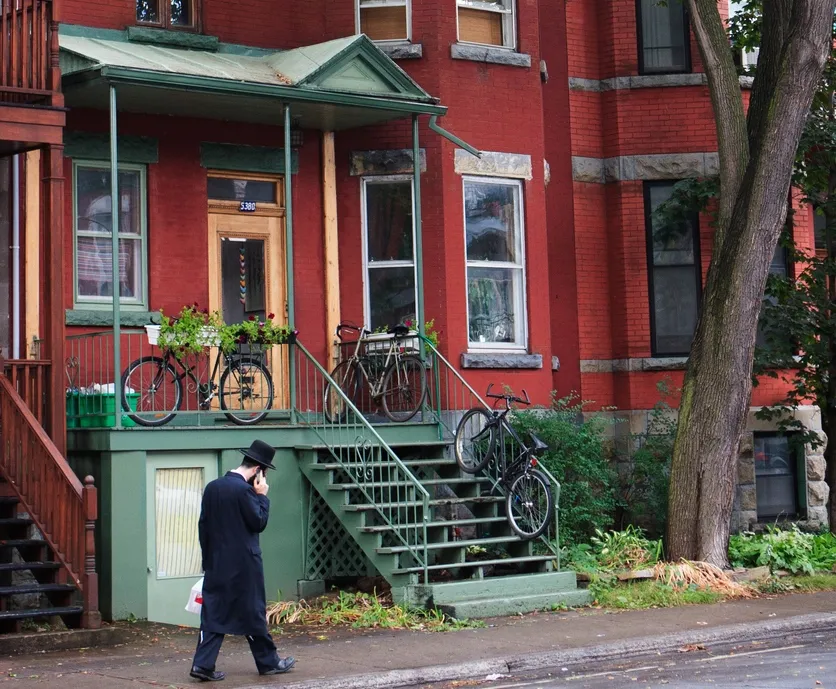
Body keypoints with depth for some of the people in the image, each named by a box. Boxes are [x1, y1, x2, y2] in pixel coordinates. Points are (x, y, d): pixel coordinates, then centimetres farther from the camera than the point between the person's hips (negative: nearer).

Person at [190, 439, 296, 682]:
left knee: (213, 614, 6)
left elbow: (203, 526, 12)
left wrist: (207, 559, 17)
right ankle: (269, 662, 18)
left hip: (216, 564, 6)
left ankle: (203, 665, -1)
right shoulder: (244, 490, -17)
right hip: (243, 564, -6)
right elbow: (259, 522, -12)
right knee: (253, 614, 6)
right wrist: (262, 496, -2)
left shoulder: (212, 487, 7)